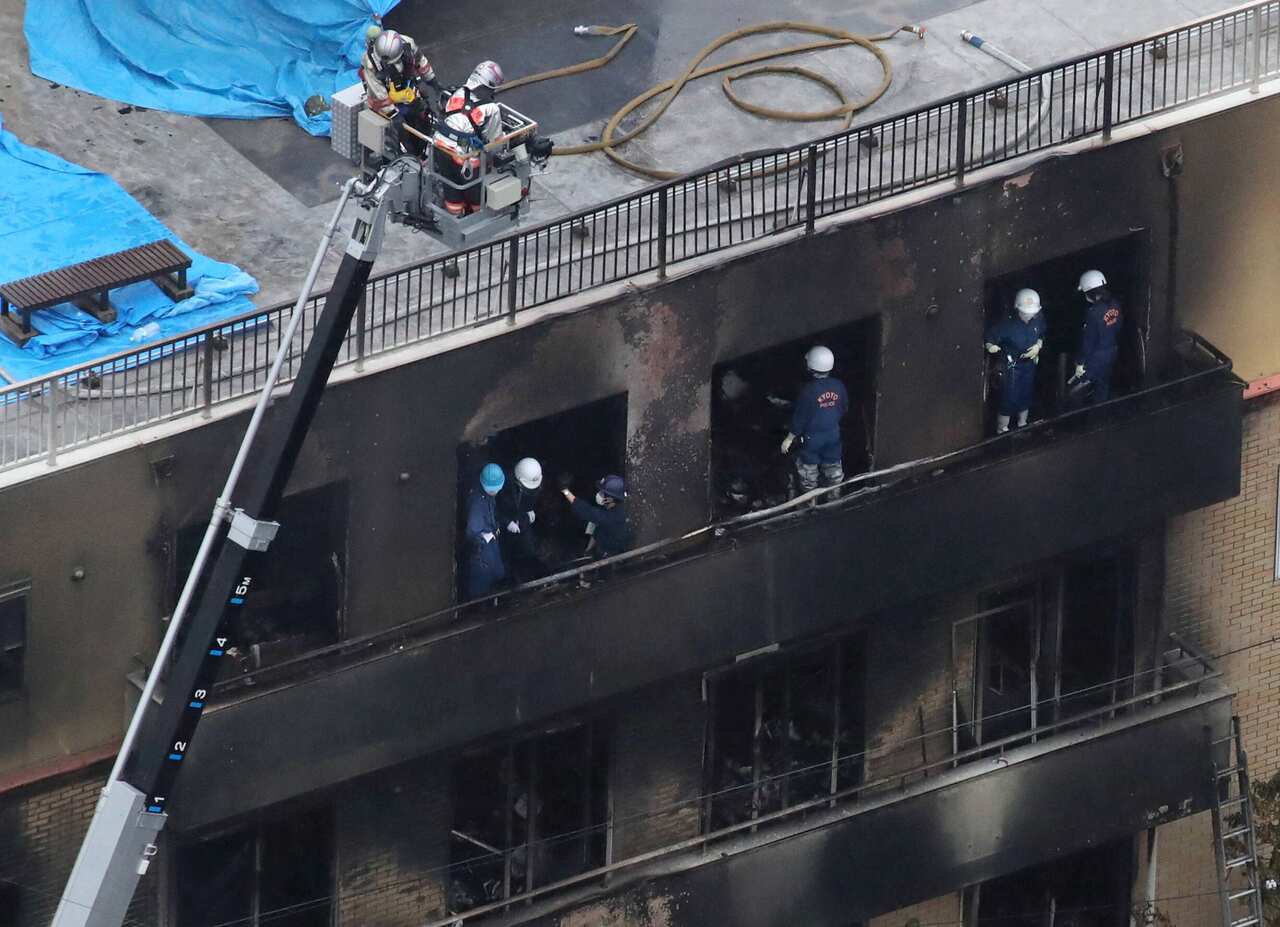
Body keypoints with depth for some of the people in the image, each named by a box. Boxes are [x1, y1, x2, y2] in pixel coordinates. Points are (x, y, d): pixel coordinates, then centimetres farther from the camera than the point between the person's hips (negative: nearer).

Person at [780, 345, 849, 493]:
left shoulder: (808, 391, -27)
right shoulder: (838, 386, -12)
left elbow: (800, 418, -20)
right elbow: (844, 409, 4)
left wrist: (789, 439, -7)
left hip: (812, 438, -5)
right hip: (834, 435, 5)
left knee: (808, 470, 17)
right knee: (833, 466, 22)